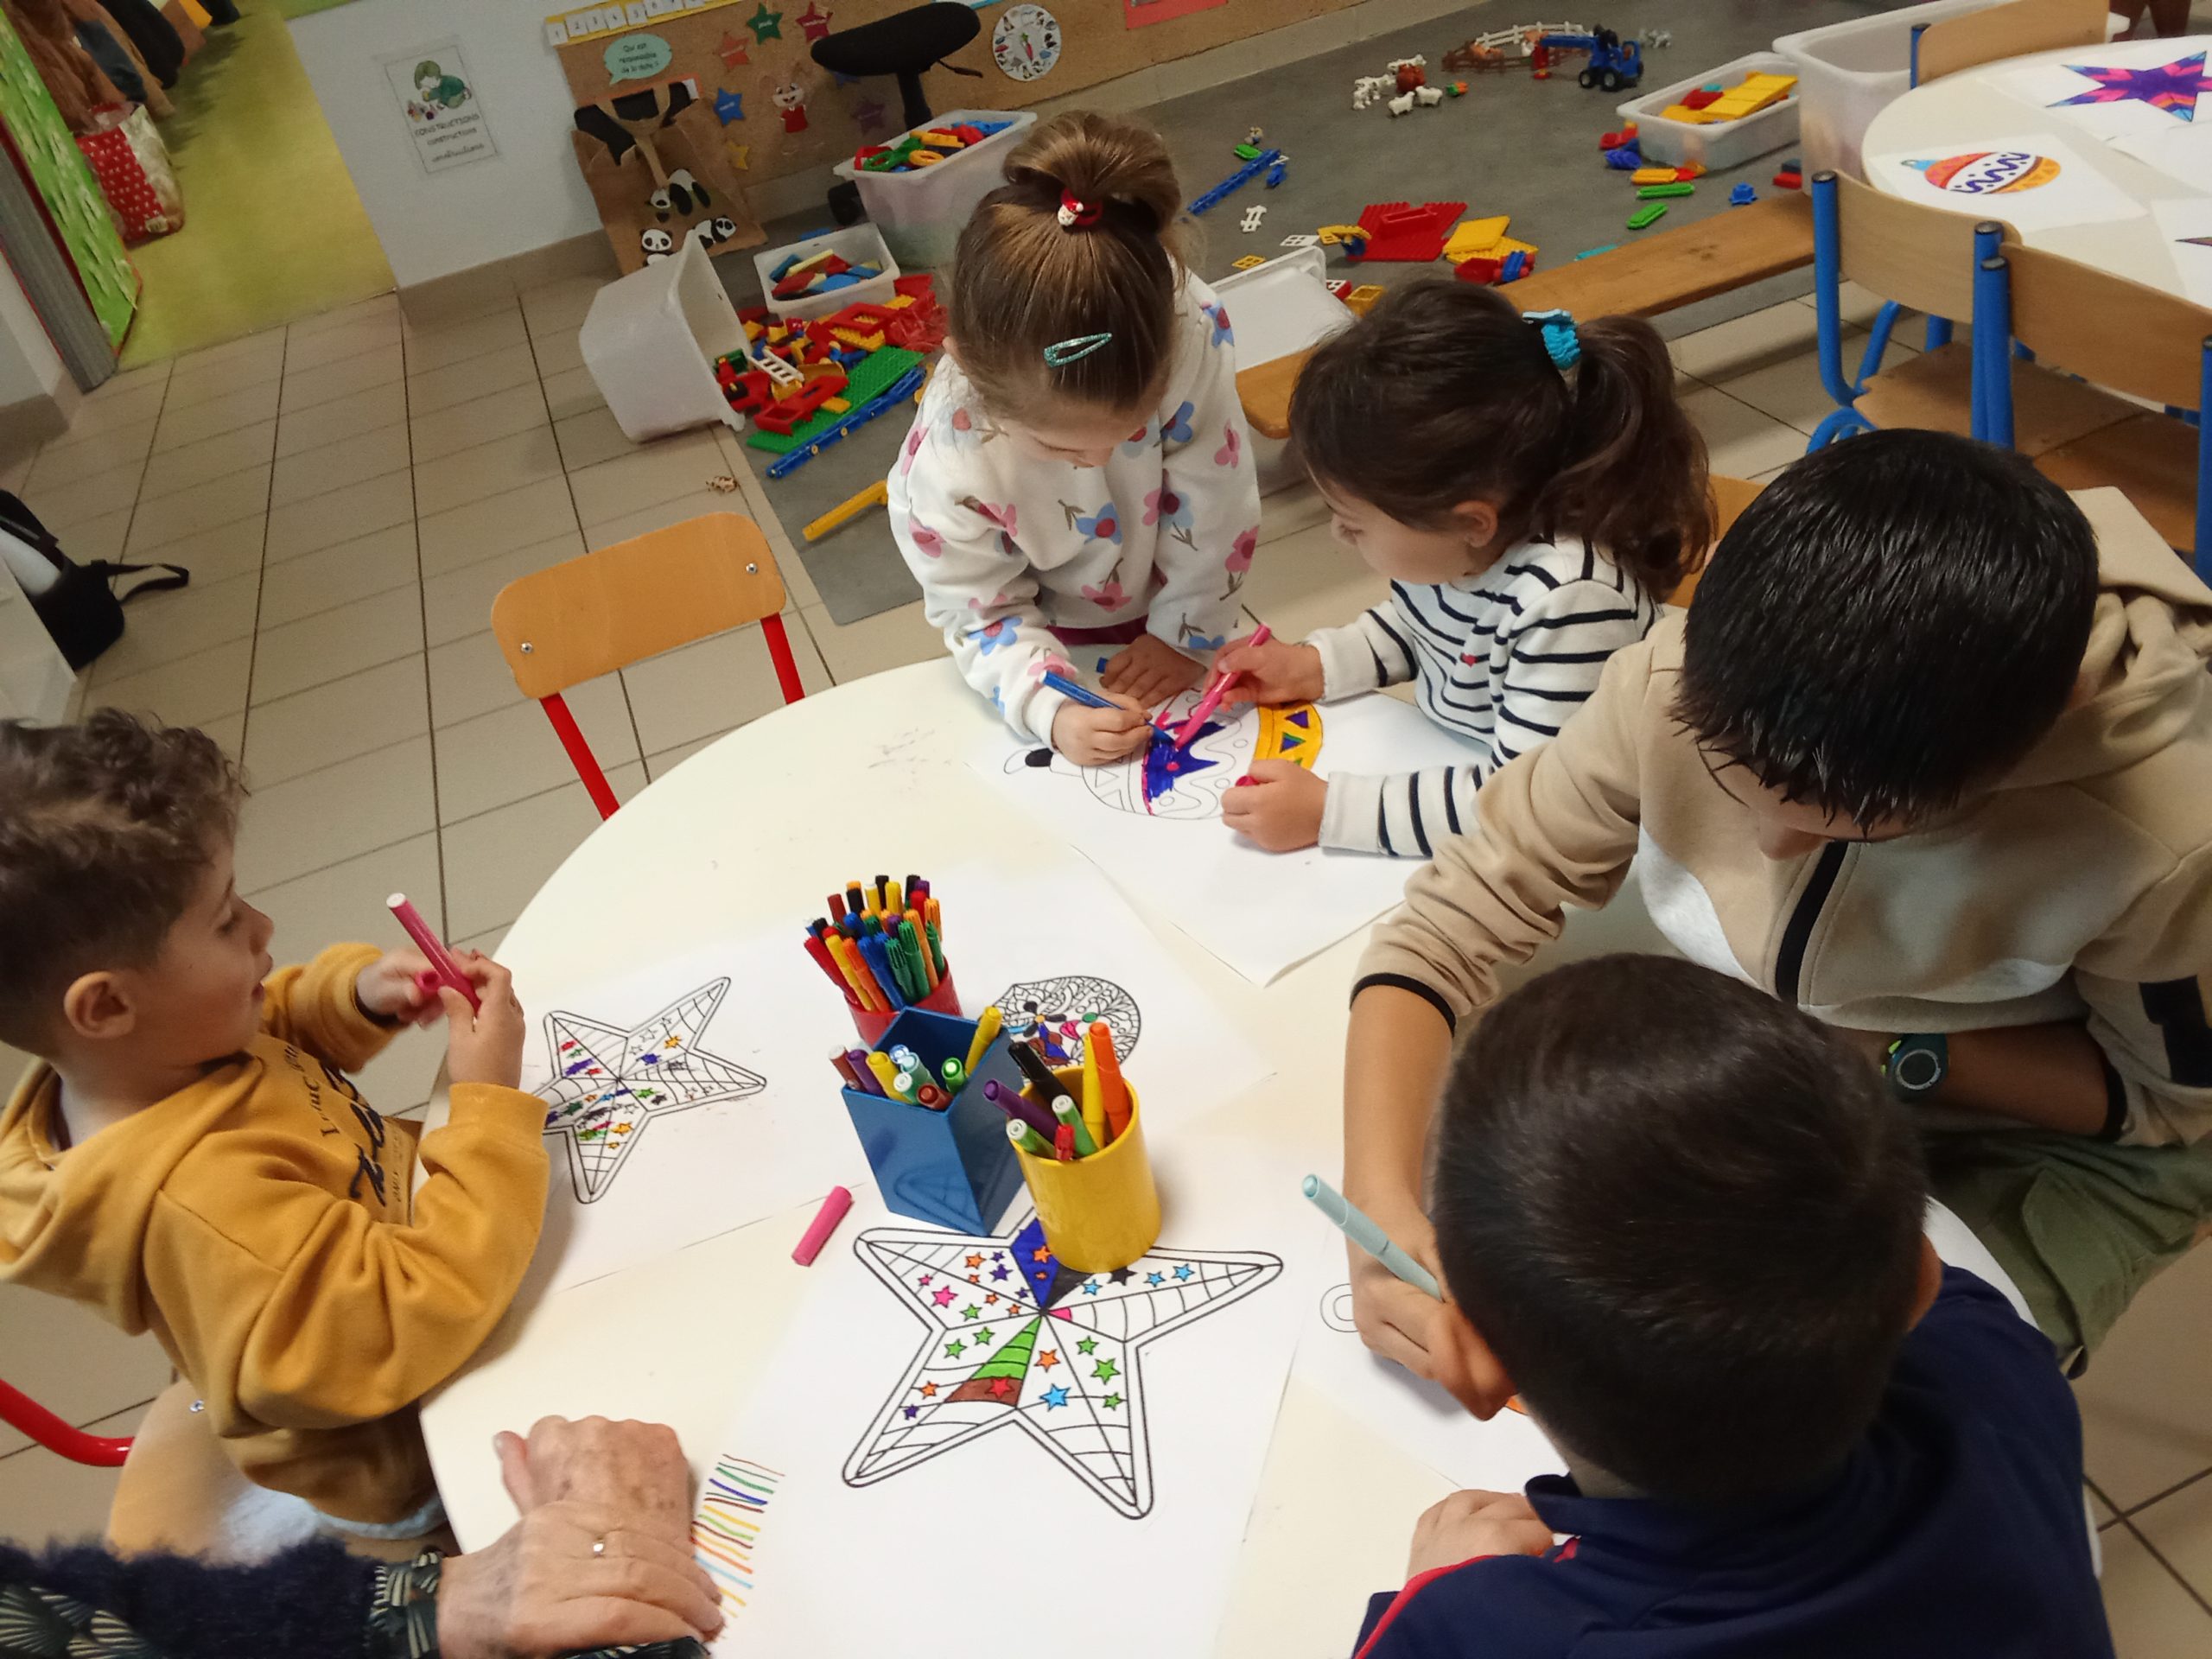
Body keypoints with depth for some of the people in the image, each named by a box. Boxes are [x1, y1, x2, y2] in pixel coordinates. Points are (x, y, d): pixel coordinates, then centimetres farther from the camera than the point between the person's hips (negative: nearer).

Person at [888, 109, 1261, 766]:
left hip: (1169, 612, 2)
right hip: (1059, 638, -1)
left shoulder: (1189, 331, -37)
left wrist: (1185, 631, -14)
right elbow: (982, 615, -23)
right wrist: (1053, 711, -38)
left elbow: (1216, 502, -22)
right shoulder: (948, 466, -37)